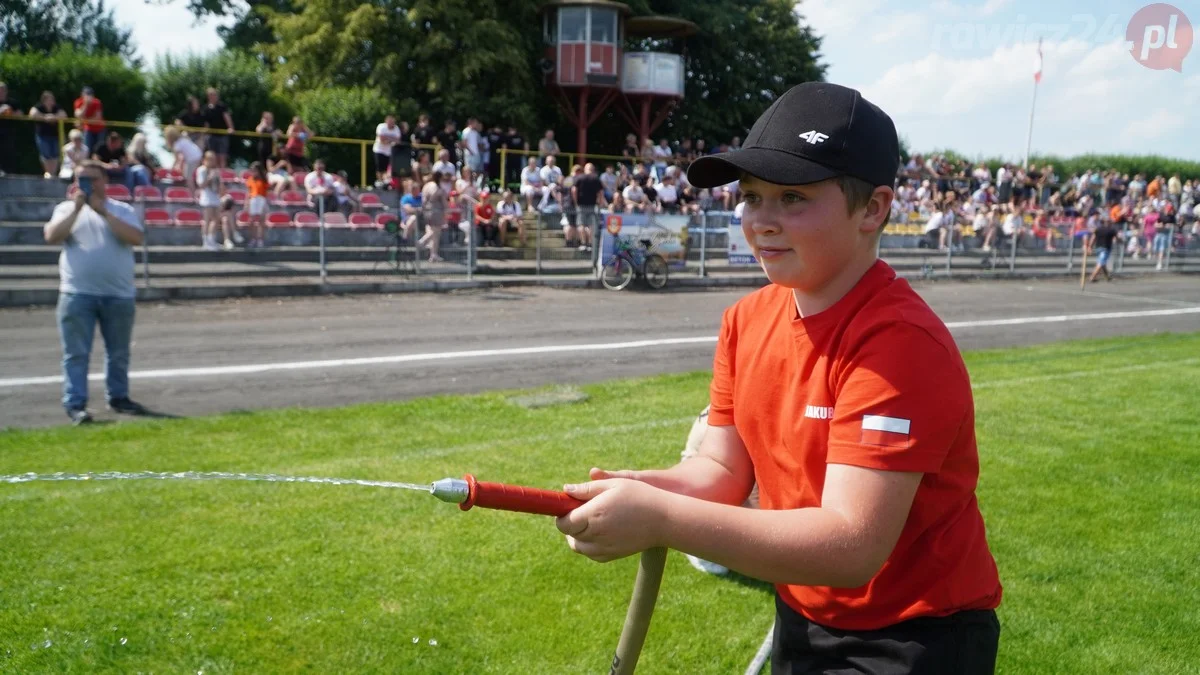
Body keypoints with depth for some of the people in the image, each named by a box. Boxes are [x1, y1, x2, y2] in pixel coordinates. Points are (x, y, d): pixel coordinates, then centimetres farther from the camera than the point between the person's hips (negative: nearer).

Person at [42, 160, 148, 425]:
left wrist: (103, 212, -13)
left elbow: (136, 238, -10)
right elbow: (51, 237, -6)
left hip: (119, 295, 1)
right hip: (77, 294, -1)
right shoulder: (67, 208, 10)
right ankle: (75, 404, -1)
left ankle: (118, 398, 23)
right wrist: (76, 209, -10)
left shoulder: (122, 210, 8)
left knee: (119, 353, 11)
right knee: (76, 353, -3)